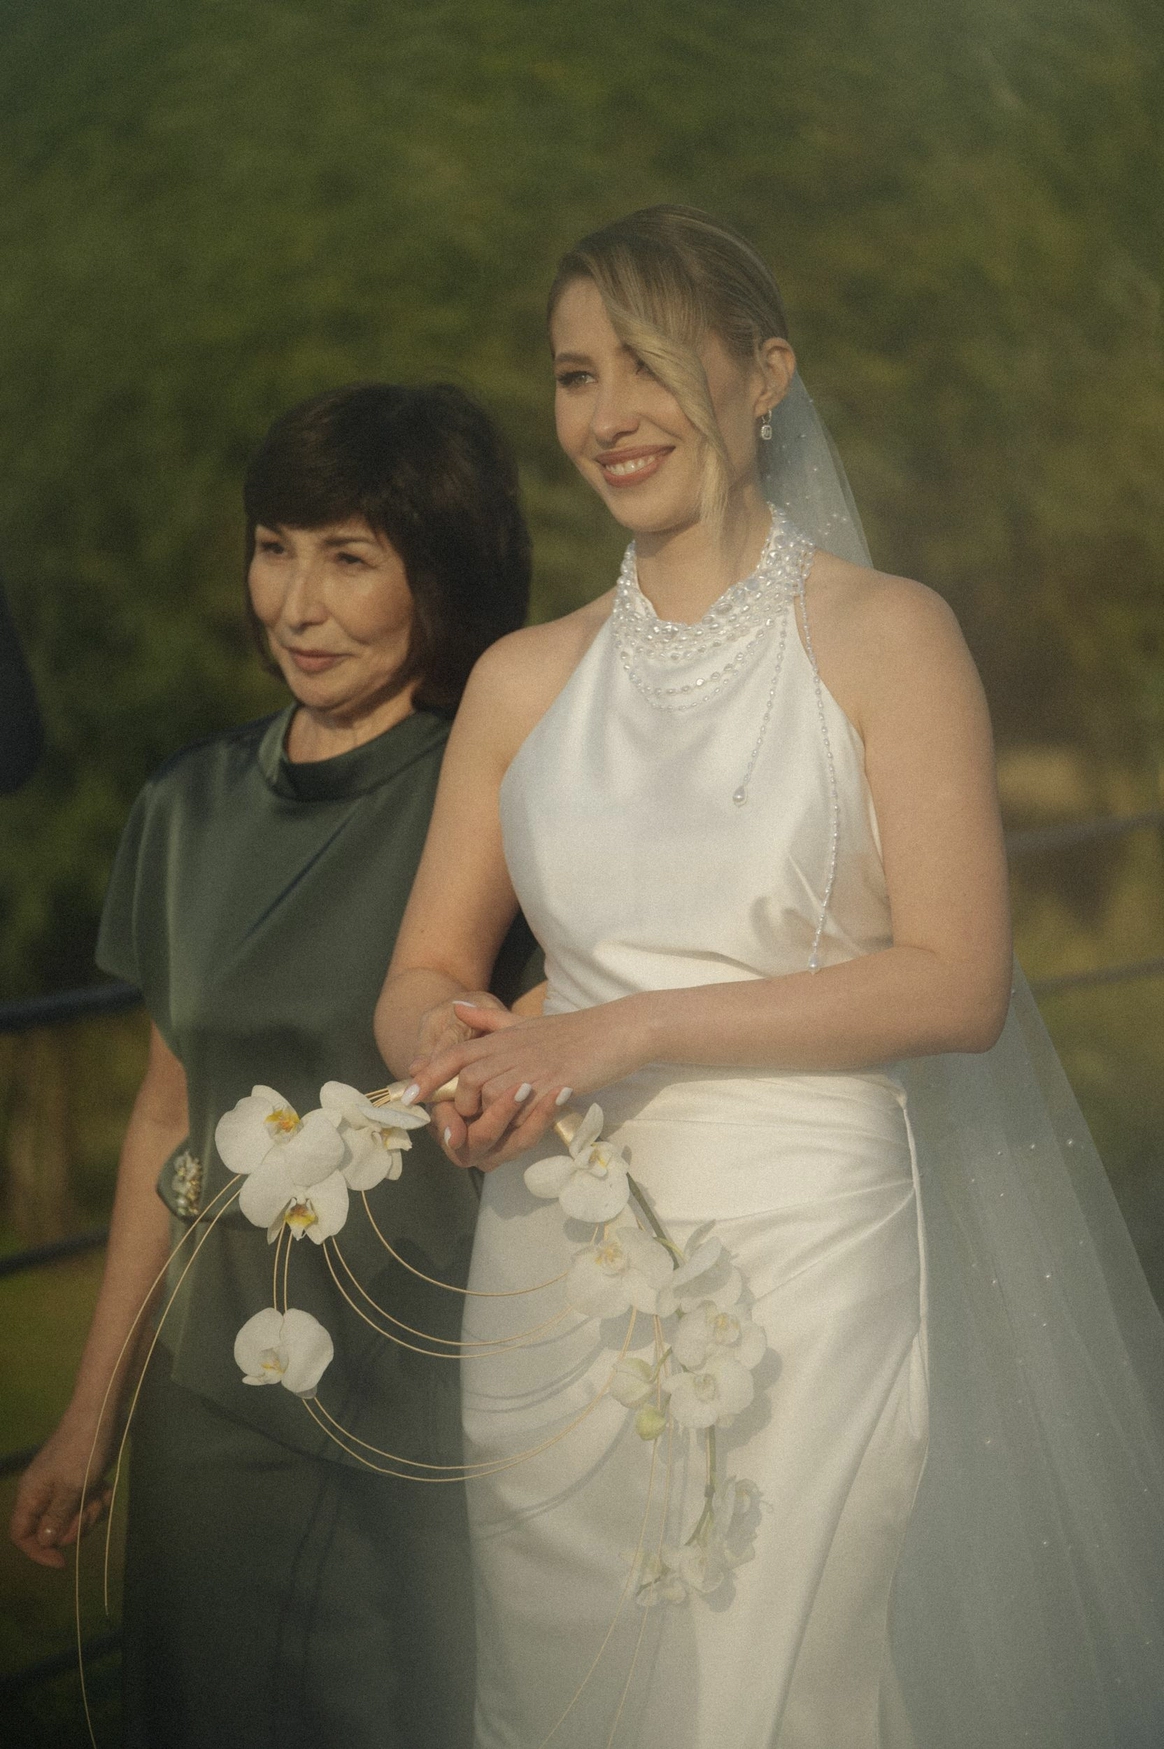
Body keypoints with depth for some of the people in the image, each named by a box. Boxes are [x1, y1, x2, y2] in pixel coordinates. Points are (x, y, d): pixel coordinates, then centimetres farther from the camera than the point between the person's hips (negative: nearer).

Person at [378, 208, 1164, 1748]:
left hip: (805, 1270, -4)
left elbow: (956, 983, -10)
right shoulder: (524, 680, 8)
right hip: (558, 1281, 4)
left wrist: (630, 1030, -16)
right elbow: (424, 974, 12)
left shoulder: (886, 638, -3)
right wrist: (453, 1045, -12)